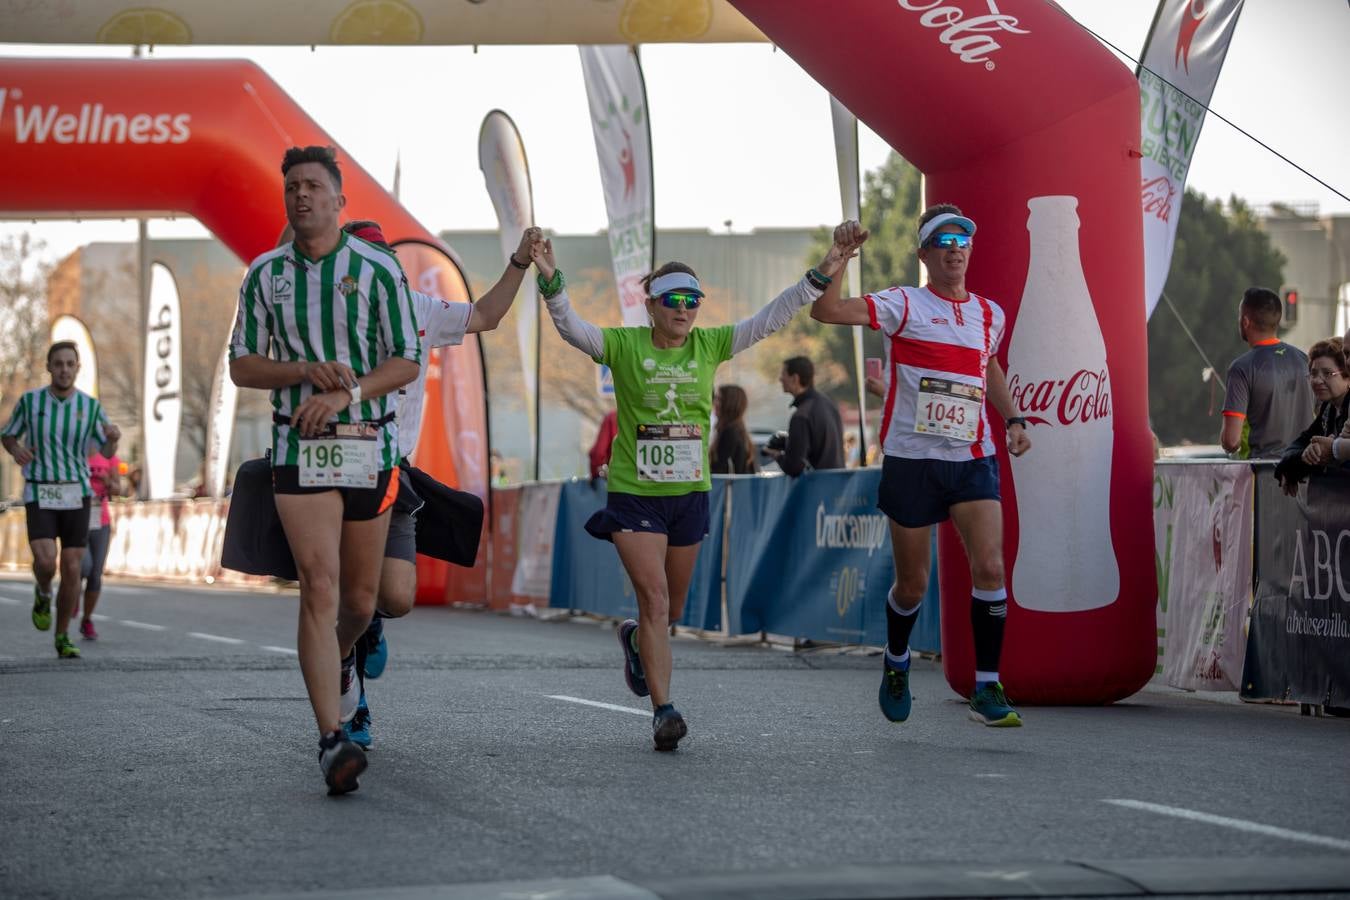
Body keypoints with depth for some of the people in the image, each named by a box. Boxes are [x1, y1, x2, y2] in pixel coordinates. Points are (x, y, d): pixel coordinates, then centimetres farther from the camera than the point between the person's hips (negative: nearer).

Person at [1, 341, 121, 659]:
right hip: (39, 496, -1)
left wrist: (114, 437, -19)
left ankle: (62, 638, 16)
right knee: (46, 563, -21)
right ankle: (42, 592, 16)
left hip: (75, 495, 1)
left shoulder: (90, 406, -2)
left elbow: (107, 451, 7)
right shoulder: (30, 400, -4)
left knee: (71, 570, -2)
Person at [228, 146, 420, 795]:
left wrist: (346, 392, -17)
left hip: (369, 444, 1)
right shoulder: (265, 274, 6)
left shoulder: (377, 268, 1)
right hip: (298, 449, 0)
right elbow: (242, 366, 7)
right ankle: (333, 742, -17)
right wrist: (308, 371, -10)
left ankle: (340, 660, 46)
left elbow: (407, 363, -1)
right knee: (320, 588, -14)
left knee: (360, 600, 10)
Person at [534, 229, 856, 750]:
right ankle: (663, 711, -13)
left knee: (673, 609, 16)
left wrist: (818, 279, -11)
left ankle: (636, 640, 51)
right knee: (654, 599, -14)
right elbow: (571, 327, -17)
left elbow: (769, 320, -2)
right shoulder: (624, 346, -6)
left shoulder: (708, 346, 2)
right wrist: (552, 282, -35)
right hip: (634, 493, -4)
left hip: (689, 493, 4)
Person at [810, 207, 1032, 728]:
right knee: (912, 585, 6)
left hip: (974, 460, 3)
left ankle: (987, 689, -8)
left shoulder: (990, 314, 11)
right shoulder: (904, 306, -3)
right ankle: (896, 661, 36)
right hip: (912, 460, -3)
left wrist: (1012, 419, 18)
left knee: (990, 567, -15)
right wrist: (840, 255, -24)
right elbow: (825, 311, -14)